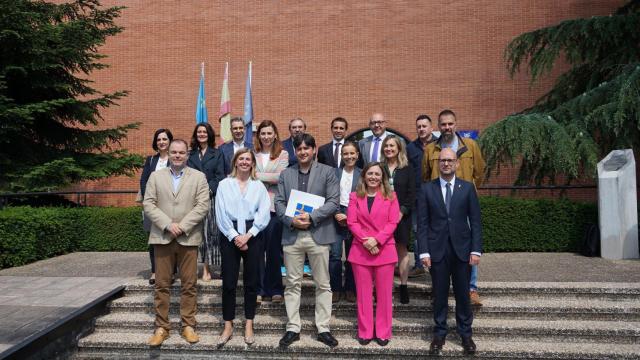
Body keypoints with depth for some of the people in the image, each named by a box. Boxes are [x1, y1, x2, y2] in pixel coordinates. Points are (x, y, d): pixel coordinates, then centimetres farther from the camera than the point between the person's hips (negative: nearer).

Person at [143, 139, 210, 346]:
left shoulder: (199, 177, 6)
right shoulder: (156, 176, 11)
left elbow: (203, 206, -4)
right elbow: (148, 204, 2)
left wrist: (182, 226, -13)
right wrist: (167, 224, -11)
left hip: (188, 238, -1)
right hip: (162, 237, 1)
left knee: (189, 285, 3)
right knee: (161, 285, 5)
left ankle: (188, 326, 14)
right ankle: (161, 327, 15)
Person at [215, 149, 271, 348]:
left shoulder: (259, 186, 7)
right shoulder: (224, 184, 5)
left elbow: (264, 214, -2)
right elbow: (221, 214, -2)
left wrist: (247, 236, -11)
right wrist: (235, 236, -10)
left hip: (253, 236, 1)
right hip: (230, 236, -1)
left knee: (251, 281, 7)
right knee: (228, 281, 1)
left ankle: (249, 325, 19)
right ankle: (228, 326, 13)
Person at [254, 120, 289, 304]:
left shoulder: (282, 154, 6)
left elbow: (280, 177, -6)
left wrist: (258, 175, -4)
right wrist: (270, 178, -8)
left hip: (274, 205, -1)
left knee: (274, 249, 4)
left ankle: (274, 289, 17)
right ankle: (258, 289, 14)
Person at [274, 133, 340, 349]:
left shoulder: (327, 172, 3)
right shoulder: (286, 174, 12)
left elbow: (334, 202, -5)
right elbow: (279, 202, 6)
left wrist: (312, 216, -15)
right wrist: (291, 220, -11)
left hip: (318, 234, -2)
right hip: (292, 235, 2)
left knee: (323, 284, 5)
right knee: (293, 284, 8)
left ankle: (323, 329, 17)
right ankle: (293, 328, 19)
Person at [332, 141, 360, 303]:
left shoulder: (362, 174, 4)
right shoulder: (334, 173, 6)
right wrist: (337, 214, -8)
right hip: (336, 217, 0)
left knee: (352, 256, 7)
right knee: (334, 255, -4)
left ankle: (350, 288, 20)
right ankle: (336, 289, 9)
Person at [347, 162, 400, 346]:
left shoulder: (390, 196, 4)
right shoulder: (355, 196, 7)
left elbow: (392, 222, -3)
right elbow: (351, 222, 0)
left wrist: (377, 240, -15)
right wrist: (366, 240, -13)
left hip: (384, 249, -1)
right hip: (361, 250, 1)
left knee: (384, 293, 5)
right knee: (363, 293, 7)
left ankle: (383, 332, 17)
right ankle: (365, 332, 17)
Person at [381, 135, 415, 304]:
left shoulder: (407, 169, 5)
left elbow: (411, 194, 1)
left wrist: (402, 211, -11)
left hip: (402, 215, -1)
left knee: (401, 249, 4)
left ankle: (403, 286, 10)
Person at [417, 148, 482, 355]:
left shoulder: (467, 188, 3)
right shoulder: (427, 189, 1)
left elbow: (475, 221, 2)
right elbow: (422, 223, -1)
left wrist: (476, 250, -5)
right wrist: (424, 251, -7)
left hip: (462, 249, 1)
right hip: (437, 250, 0)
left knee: (463, 294, 10)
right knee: (439, 295, 8)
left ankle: (465, 334, 26)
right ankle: (439, 334, 23)